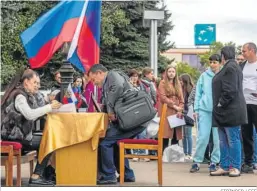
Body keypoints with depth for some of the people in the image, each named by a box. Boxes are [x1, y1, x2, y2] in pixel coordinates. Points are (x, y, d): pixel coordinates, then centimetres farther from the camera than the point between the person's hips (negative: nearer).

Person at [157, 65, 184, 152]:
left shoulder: (178, 84, 19)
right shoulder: (163, 83, 3)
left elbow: (181, 99, 13)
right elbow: (163, 97, -8)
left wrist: (180, 110, -3)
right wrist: (174, 106, -12)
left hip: (176, 113, 5)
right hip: (166, 112, -5)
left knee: (176, 135, 2)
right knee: (166, 135, -10)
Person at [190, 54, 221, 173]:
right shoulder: (204, 76, 5)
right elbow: (198, 93, 7)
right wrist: (196, 109, 3)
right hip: (204, 110, 0)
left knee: (217, 139, 3)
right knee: (202, 137, -1)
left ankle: (214, 162, 14)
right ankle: (197, 161, 8)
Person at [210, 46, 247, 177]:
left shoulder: (230, 67, -13)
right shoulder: (230, 67, 19)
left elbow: (230, 90, -21)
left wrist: (221, 103, -15)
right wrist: (220, 105, 16)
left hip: (231, 111, -10)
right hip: (224, 112, 10)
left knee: (233, 140, -3)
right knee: (223, 141, 10)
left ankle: (235, 167, 3)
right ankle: (224, 167, 14)